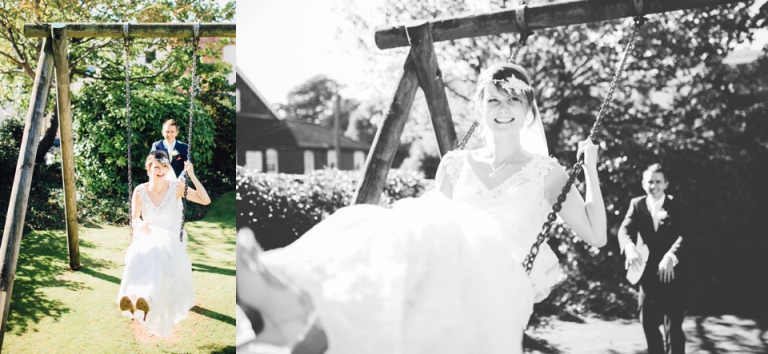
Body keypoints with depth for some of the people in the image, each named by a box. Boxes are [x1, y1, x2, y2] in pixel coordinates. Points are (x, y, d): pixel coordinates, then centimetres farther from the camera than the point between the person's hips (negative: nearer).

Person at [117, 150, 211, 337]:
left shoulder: (176, 187, 0)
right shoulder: (140, 191, 5)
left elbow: (205, 200, -3)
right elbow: (134, 220, 8)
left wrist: (192, 175, -11)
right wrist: (140, 225, -17)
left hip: (171, 239, -2)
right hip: (148, 237, 2)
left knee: (157, 253, -41)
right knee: (139, 254, -38)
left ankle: (148, 299, -65)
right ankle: (130, 297, -61)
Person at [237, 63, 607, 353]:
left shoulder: (546, 172, 19)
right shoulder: (456, 164, 24)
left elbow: (596, 235, 14)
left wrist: (590, 166, 13)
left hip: (505, 285, -3)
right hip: (452, 277, 3)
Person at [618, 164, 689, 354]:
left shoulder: (678, 207, -3)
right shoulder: (637, 204, 5)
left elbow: (684, 235, -17)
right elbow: (625, 229, -9)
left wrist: (671, 256, -38)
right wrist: (630, 248, -32)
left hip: (672, 276, -3)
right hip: (647, 275, 3)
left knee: (673, 329, -3)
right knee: (649, 325, 12)